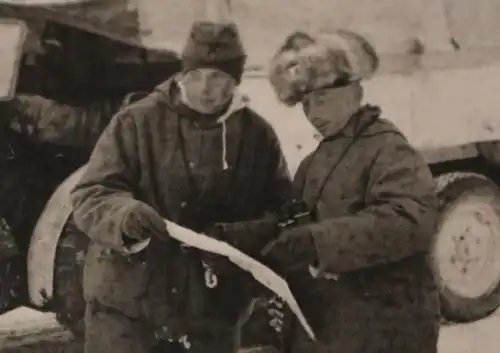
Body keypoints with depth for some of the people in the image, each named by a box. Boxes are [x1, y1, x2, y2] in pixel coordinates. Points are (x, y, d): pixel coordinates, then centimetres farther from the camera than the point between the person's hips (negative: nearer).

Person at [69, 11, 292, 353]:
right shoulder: (138, 121, -4)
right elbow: (90, 195, -5)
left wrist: (237, 237, -17)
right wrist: (123, 214, -29)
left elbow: (283, 214, 4)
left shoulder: (257, 135, 3)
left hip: (211, 316, 3)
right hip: (127, 307, -2)